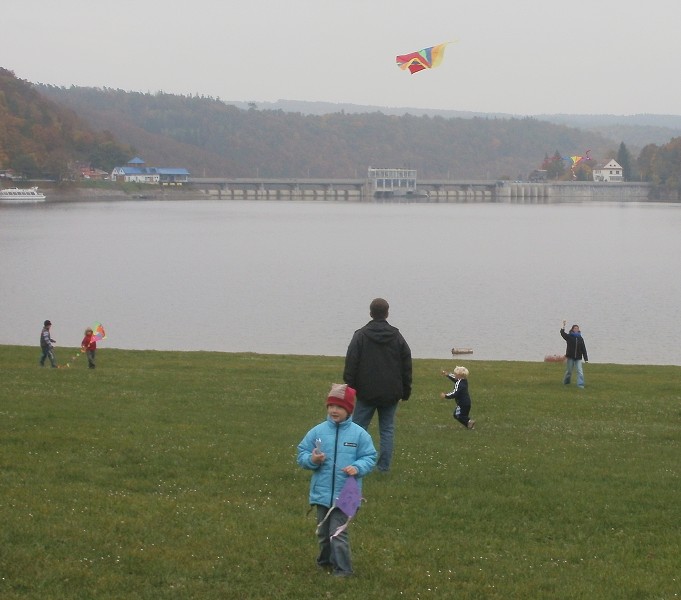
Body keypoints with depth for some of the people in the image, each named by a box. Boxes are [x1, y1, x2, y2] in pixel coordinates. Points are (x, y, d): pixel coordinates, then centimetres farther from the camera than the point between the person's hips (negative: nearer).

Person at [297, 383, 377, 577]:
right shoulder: (317, 432, 1)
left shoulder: (359, 434, -3)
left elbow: (370, 458, 1)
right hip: (322, 493, 3)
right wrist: (312, 459, -16)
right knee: (323, 531, 16)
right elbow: (302, 454, 5)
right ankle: (326, 560, 35)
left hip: (345, 494, -3)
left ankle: (342, 569, 1)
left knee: (337, 532, -8)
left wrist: (358, 467, -18)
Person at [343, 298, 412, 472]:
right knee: (387, 430, 6)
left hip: (367, 393, -2)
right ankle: (384, 466, 4)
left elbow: (351, 365, -5)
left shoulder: (360, 336, -3)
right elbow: (407, 367, 8)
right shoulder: (397, 337, 5)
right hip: (391, 393, 2)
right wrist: (406, 391, 14)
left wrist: (349, 387, 0)